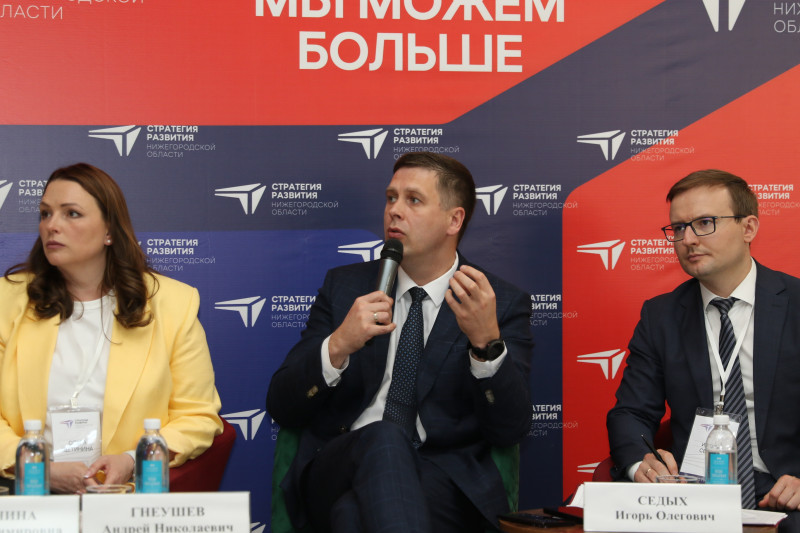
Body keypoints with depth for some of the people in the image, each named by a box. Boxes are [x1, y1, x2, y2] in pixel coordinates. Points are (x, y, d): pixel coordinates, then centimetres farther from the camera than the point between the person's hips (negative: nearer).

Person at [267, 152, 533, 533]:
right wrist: (337, 347, -12)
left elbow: (510, 430, -4)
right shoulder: (344, 286, 15)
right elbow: (282, 409, 8)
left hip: (444, 484, -3)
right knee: (383, 436, -34)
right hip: (338, 470, 3)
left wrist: (487, 342, -21)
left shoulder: (504, 304, 8)